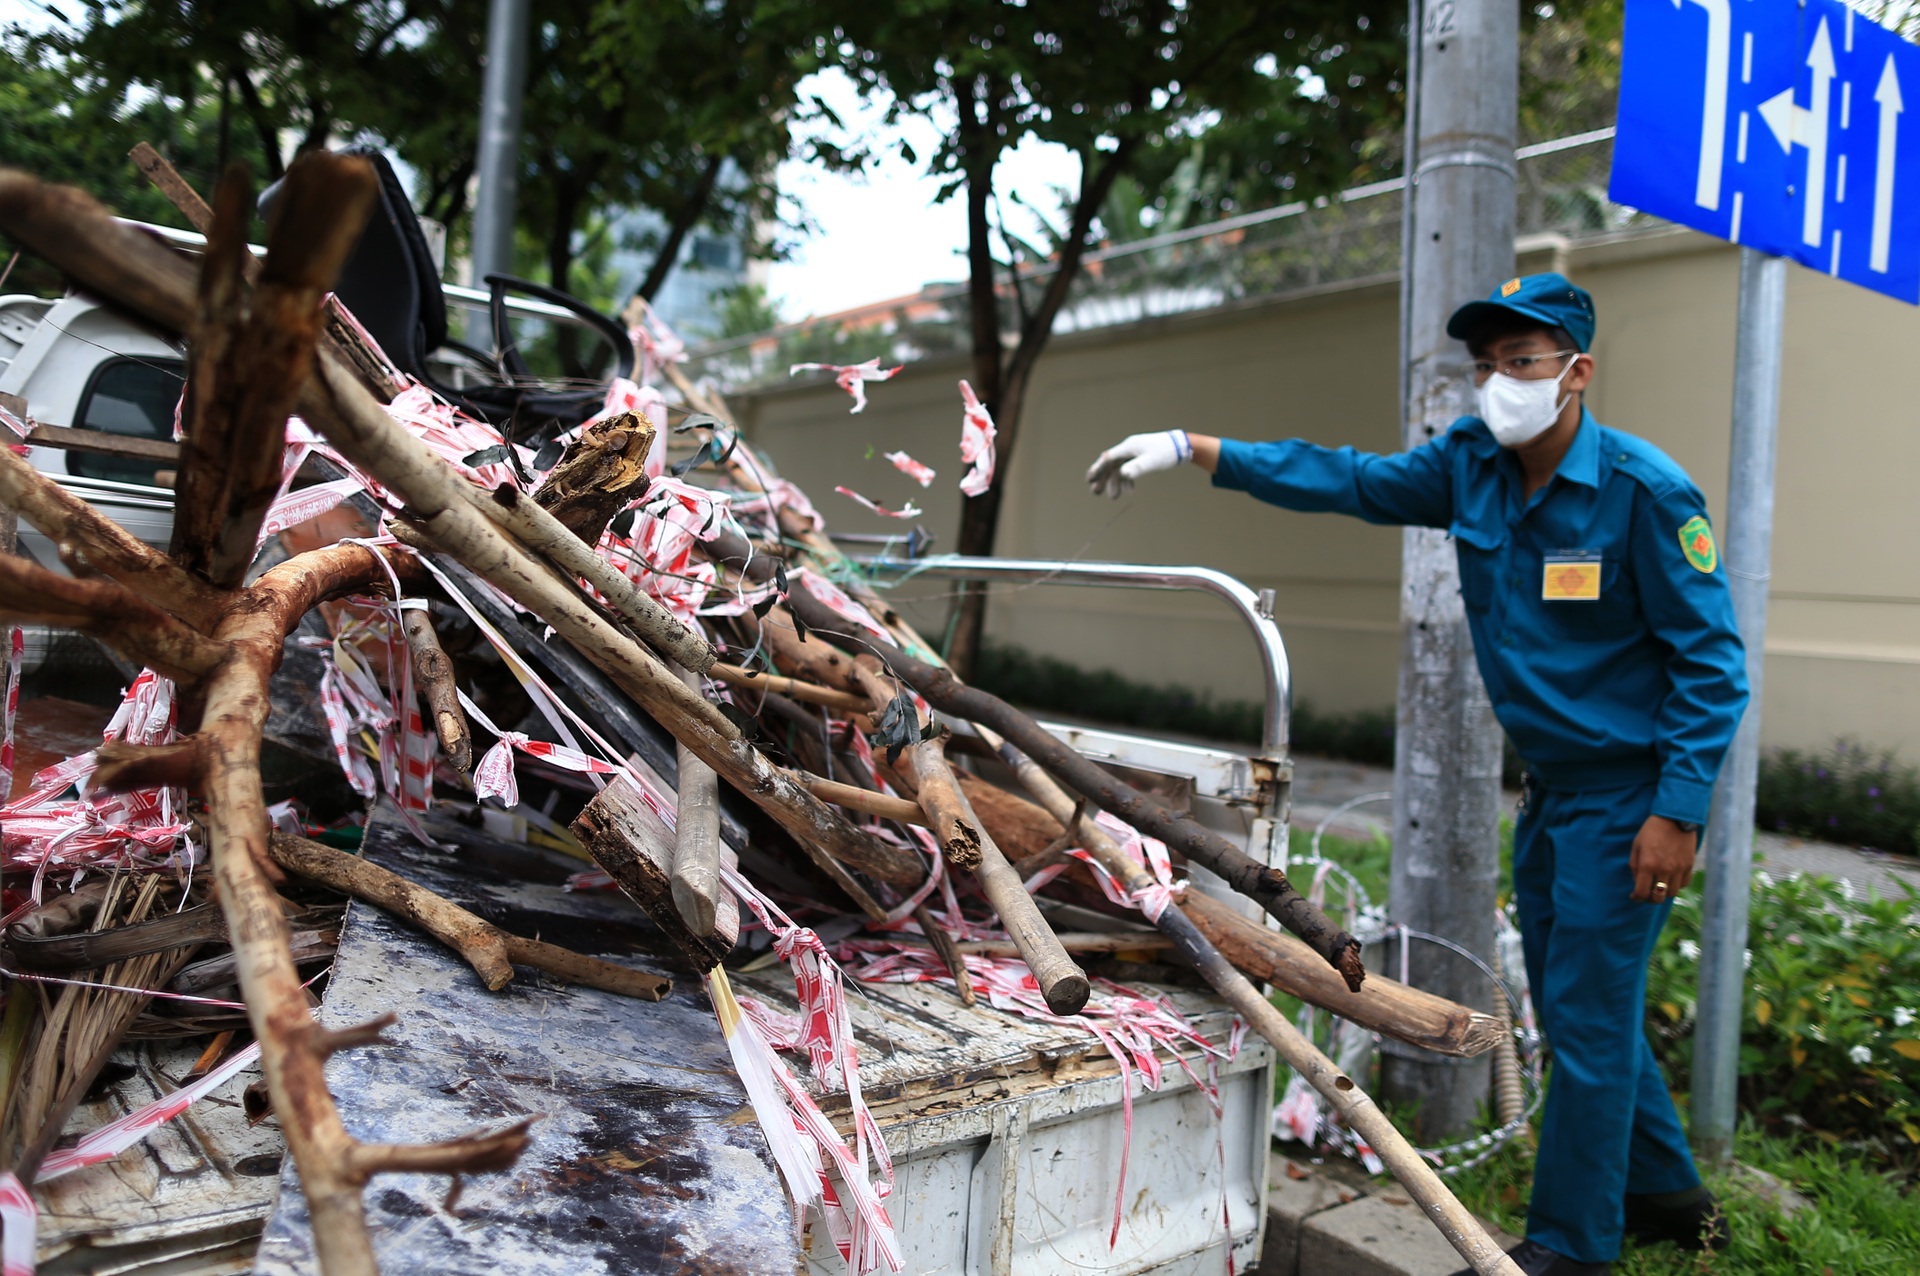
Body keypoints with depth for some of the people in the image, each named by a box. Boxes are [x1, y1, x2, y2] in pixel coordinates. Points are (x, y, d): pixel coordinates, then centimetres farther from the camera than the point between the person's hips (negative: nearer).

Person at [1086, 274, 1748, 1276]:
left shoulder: (1644, 489, -17)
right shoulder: (1471, 463, 2)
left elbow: (1711, 660, -15)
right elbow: (1350, 480, 4)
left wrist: (1678, 813, -19)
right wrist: (1190, 449, -2)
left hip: (1628, 795, -7)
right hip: (1551, 787, 8)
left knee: (1589, 1017, -1)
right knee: (1572, 1006, 17)